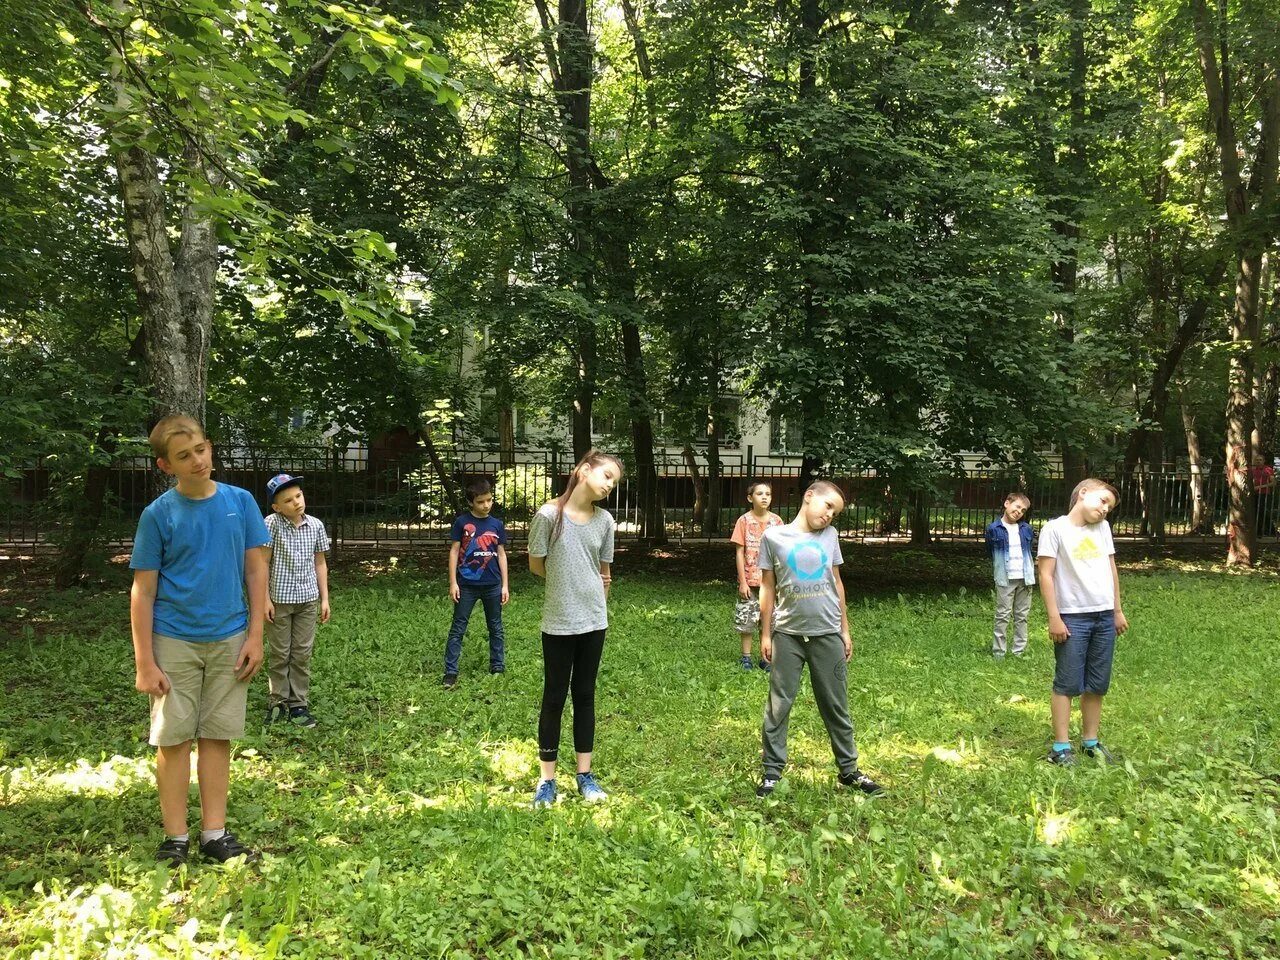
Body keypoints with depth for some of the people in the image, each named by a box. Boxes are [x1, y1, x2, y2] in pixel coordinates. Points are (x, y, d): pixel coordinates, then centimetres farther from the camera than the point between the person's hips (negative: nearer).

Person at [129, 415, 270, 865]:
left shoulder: (240, 502, 1)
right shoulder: (158, 514, -4)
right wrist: (144, 662, -7)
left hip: (229, 639, 2)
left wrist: (255, 636, -1)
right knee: (174, 738, 4)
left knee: (217, 736, 9)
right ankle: (175, 837, 18)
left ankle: (215, 834, 19)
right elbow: (143, 591, -3)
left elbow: (256, 571, 4)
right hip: (174, 641, -1)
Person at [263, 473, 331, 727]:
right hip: (279, 599, -3)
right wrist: (265, 599, -9)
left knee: (302, 654, 8)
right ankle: (277, 703, 20)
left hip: (308, 600, 3)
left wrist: (325, 598, 7)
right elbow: (263, 564, -7)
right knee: (279, 654, 8)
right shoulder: (271, 524, -10)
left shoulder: (316, 526, 0)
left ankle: (298, 705, 16)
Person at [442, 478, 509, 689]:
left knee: (496, 628, 11)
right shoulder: (462, 522, -4)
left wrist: (505, 585, 4)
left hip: (492, 585, 3)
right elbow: (454, 551, -2)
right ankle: (450, 673, 5)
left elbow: (501, 555, 7)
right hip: (467, 585, -2)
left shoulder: (497, 524, 3)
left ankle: (498, 668, 22)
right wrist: (453, 582, -7)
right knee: (457, 629, 1)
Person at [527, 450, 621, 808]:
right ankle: (547, 779, 18)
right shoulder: (549, 515, -12)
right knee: (554, 697, 6)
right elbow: (536, 565, -2)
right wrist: (567, 582, 6)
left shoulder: (605, 520, 0)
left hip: (593, 620, 4)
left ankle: (585, 774, 24)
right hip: (559, 622, -4)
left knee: (585, 696, 13)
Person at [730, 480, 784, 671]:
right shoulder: (744, 521, -6)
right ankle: (746, 657, 19)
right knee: (746, 619, 5)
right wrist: (742, 582, -8)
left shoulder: (776, 521, 0)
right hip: (749, 581, -2)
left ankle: (766, 658, 19)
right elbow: (739, 552, -5)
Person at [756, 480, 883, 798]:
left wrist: (845, 629, 11)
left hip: (828, 634, 2)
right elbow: (767, 588, 3)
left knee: (836, 706, 11)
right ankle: (772, 772, 14)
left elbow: (836, 583, 13)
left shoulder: (830, 535, 6)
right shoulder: (774, 536, -2)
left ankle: (848, 769, 23)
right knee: (778, 705, 3)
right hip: (788, 634, -2)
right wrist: (765, 634, 2)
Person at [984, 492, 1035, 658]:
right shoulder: (993, 528, -2)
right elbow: (990, 552, 10)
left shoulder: (1026, 528, 7)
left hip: (1025, 578, 3)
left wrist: (1030, 570, 14)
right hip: (1005, 579, -3)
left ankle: (1019, 651, 14)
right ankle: (998, 651, 3)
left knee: (1021, 616, 8)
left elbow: (1030, 550, 20)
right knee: (1003, 616, -2)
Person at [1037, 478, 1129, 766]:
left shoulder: (1103, 528, 12)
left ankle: (1090, 740, 23)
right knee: (1067, 684, -1)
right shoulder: (1055, 528, -6)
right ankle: (1061, 746, 6)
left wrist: (1117, 610, 17)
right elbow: (1046, 575, -10)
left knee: (1097, 685, 11)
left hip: (1104, 617, 6)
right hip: (1072, 618, -6)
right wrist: (1054, 618, -14)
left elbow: (1112, 569, 19)